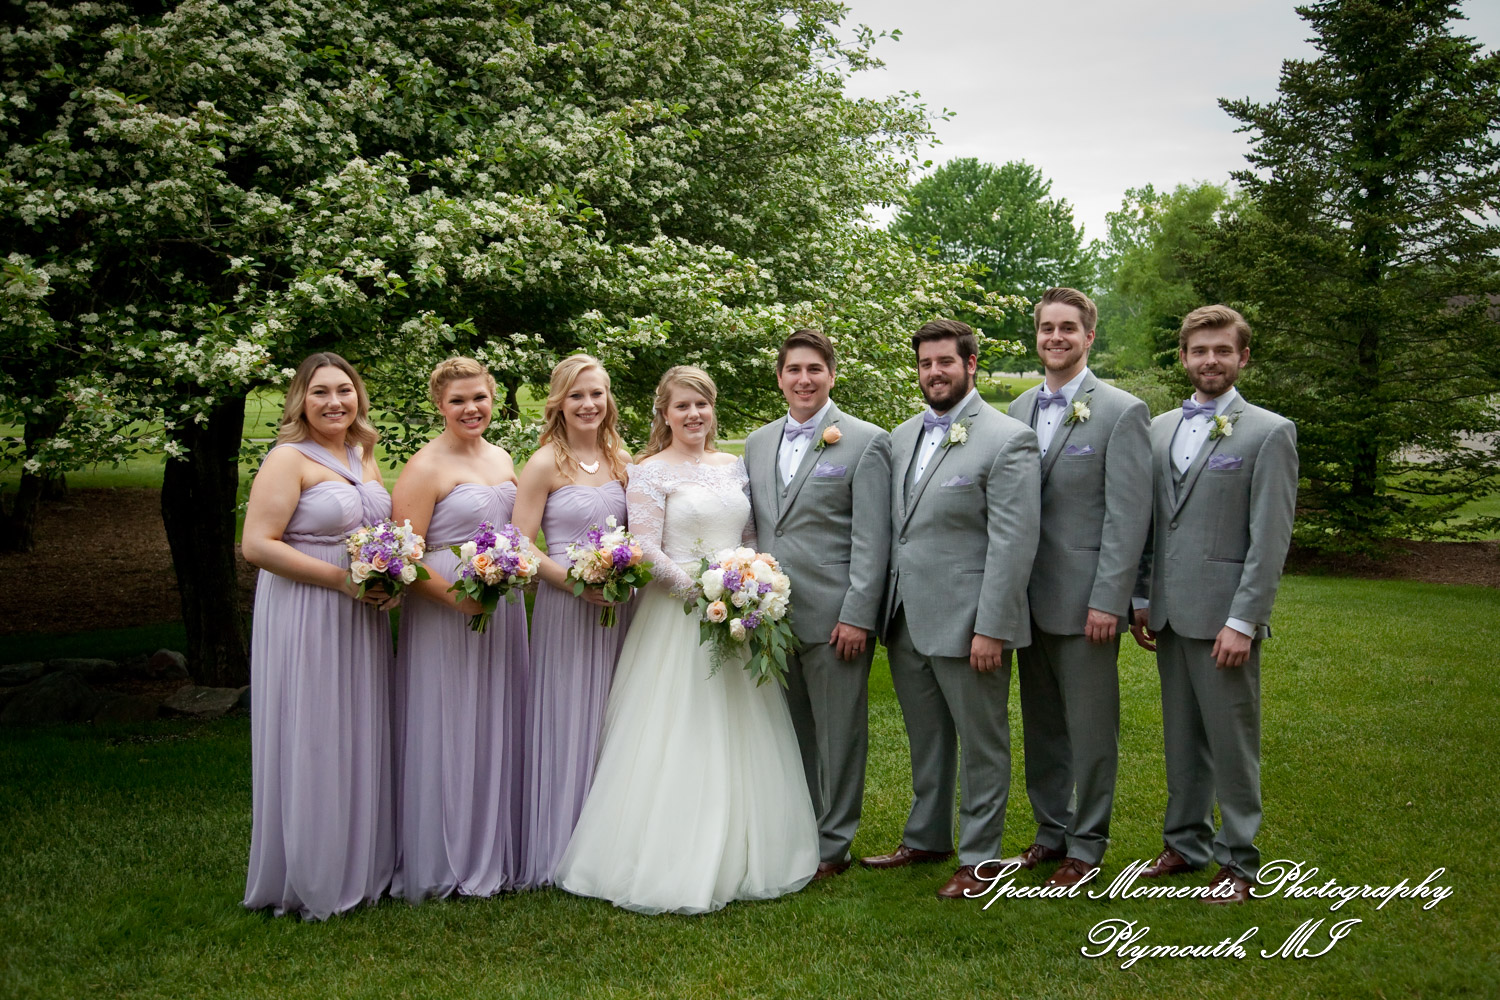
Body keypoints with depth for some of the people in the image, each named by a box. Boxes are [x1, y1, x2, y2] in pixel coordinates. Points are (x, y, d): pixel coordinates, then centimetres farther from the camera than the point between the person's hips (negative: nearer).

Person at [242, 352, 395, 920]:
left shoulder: (363, 456, 12)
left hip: (361, 619, 7)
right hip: (305, 618, -7)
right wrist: (342, 580, -19)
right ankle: (308, 882, 15)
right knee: (310, 745, 0)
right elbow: (257, 545, -18)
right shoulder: (289, 458, -10)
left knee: (359, 740, 13)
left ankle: (359, 868, 27)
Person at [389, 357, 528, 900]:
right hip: (445, 612, -7)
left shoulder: (502, 459, 12)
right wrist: (458, 597, -25)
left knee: (497, 728, 13)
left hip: (502, 612, 7)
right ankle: (447, 861, 15)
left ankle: (497, 851, 26)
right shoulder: (425, 467, -10)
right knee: (448, 732, 1)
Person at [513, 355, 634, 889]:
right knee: (567, 723, 1)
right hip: (565, 606, -5)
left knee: (611, 724, 11)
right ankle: (561, 851, 14)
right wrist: (575, 580, -19)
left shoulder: (621, 460, 9)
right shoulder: (545, 465, -7)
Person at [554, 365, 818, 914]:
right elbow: (645, 550, -11)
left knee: (737, 741, 10)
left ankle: (736, 859, 24)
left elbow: (751, 537, 14)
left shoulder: (735, 467, 13)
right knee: (677, 741, -3)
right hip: (675, 619, -5)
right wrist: (702, 588, -19)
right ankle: (671, 865, 8)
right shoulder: (650, 473, -4)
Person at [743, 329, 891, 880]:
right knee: (789, 731, 14)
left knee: (838, 732, 5)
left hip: (834, 617, -5)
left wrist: (857, 616, -14)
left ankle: (833, 845, 18)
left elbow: (871, 539, -9)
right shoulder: (757, 442, 13)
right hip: (770, 615, 5)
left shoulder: (865, 441, -5)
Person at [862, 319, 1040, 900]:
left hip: (966, 625, -7)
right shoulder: (901, 437, 11)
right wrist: (881, 608, 8)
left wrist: (991, 628, -18)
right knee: (925, 738, 20)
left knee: (981, 744, 7)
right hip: (906, 621, 7)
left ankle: (978, 857, 21)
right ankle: (926, 838, 36)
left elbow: (1013, 542, -15)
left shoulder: (1008, 440, -11)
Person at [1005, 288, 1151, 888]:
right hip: (1029, 599, 6)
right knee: (1041, 726, 15)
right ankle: (1051, 831, 30)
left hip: (1085, 601, -6)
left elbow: (1128, 516, -12)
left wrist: (1107, 602, -16)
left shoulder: (1122, 412, -8)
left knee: (1091, 730, 5)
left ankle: (1086, 844, 20)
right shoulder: (1018, 410, 10)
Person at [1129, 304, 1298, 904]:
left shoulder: (1269, 433, -5)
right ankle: (1185, 843, 28)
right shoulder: (1160, 428, 12)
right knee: (1181, 736, 15)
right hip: (1169, 613, 5)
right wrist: (1142, 599, 11)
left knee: (1231, 739, 2)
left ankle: (1238, 861, 15)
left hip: (1222, 615, -5)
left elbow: (1271, 538, -11)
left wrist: (1243, 621, -16)